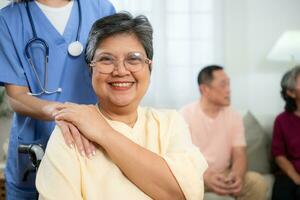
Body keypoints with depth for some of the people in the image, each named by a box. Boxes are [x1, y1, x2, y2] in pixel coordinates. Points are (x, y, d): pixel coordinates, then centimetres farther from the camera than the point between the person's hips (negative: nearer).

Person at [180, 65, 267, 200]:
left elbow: (239, 155, -4)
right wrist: (205, 177, -34)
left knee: (257, 182, -21)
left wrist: (237, 175, -29)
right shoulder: (185, 115, -9)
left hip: (224, 174, 4)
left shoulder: (234, 117, 2)